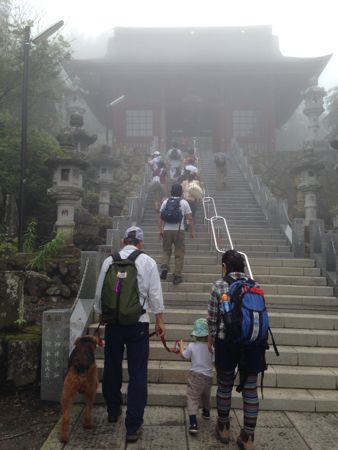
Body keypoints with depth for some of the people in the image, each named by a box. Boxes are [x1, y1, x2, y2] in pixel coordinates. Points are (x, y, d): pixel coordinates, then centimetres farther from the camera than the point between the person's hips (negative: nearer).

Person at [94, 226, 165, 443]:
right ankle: (133, 426, 7)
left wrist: (100, 316, 19)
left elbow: (100, 293, 5)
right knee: (138, 374, 5)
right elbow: (155, 295, -5)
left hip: (113, 322, 3)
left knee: (112, 368, 20)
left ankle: (113, 411, 39)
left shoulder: (109, 261, 1)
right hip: (138, 324, -2)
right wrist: (160, 321, 5)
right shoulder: (147, 262, -5)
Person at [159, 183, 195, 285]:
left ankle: (164, 266, -8)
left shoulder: (165, 202, 6)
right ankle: (177, 276, 6)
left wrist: (160, 230, 9)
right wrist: (192, 232, 5)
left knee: (166, 251, 17)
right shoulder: (184, 202, 1)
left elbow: (161, 217, 4)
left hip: (167, 230, 2)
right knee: (179, 254, 5)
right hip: (179, 231, -2)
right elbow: (189, 219, -2)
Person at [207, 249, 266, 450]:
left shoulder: (219, 285, -3)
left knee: (225, 385, 16)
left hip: (226, 341, -2)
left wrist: (211, 338, 14)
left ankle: (223, 428, 32)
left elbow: (212, 316, -1)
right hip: (253, 343, 2)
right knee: (250, 389, 10)